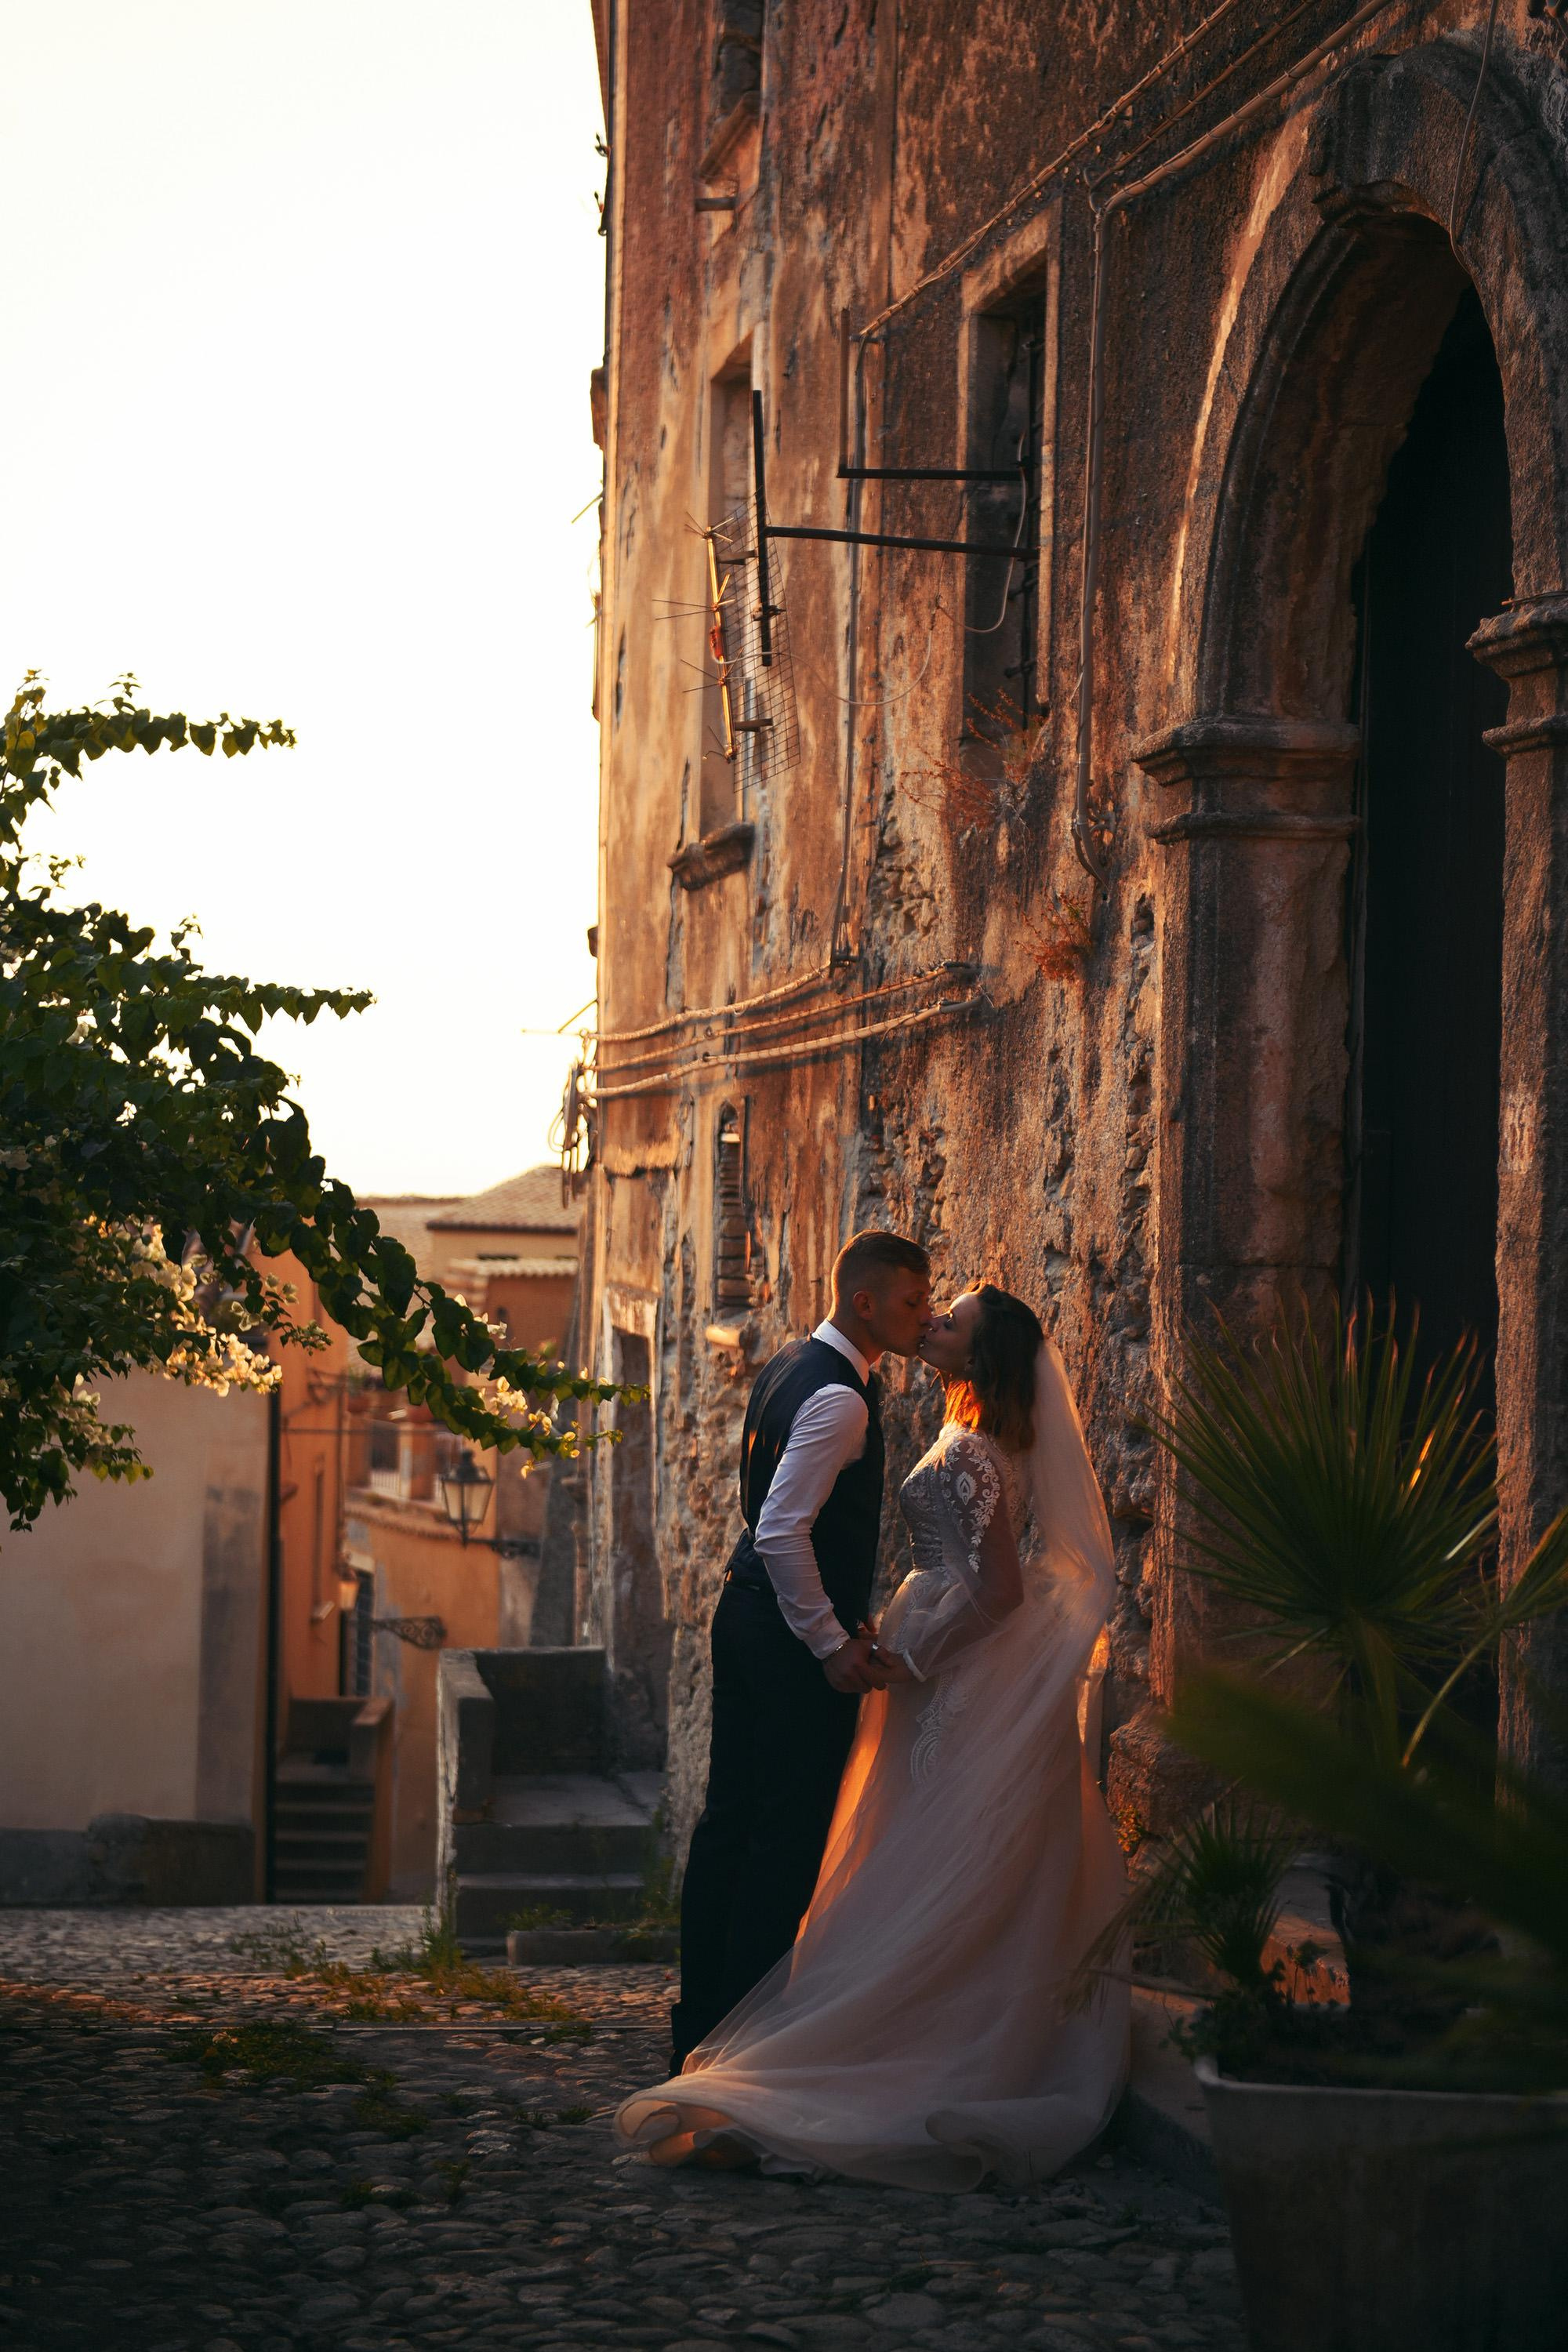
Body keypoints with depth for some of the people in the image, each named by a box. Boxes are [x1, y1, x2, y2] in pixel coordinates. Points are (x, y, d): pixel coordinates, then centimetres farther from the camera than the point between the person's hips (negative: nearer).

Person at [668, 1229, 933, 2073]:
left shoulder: (790, 1366, 12)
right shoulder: (837, 1398, -19)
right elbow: (782, 1533, -26)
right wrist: (831, 1644, -19)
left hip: (749, 1615, 10)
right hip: (796, 1636, -10)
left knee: (731, 1817, 13)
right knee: (790, 1836, -3)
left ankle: (701, 2019, 20)